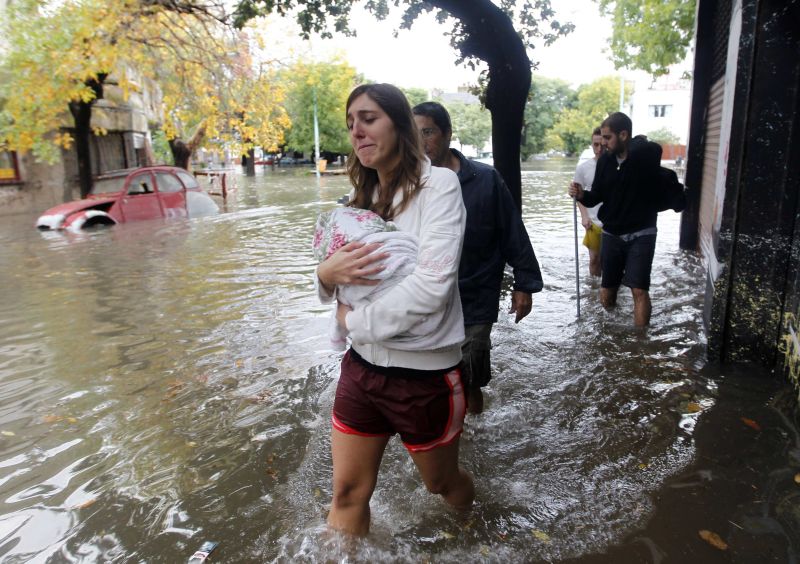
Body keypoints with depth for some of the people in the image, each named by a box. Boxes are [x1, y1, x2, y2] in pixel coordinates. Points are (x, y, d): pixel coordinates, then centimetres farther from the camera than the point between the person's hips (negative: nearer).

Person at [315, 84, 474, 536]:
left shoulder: (438, 183, -13)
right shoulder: (363, 196, 5)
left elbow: (433, 284, -25)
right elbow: (334, 280, 8)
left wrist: (355, 322, -15)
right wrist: (326, 274, -16)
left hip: (425, 372, -4)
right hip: (362, 365, 5)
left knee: (442, 483, 21)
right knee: (347, 493, 12)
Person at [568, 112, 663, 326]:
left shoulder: (648, 153, -13)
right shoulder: (605, 160, -3)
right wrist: (582, 195, -16)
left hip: (641, 234, -4)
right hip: (611, 233, 4)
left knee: (639, 290, -12)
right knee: (606, 295, 11)